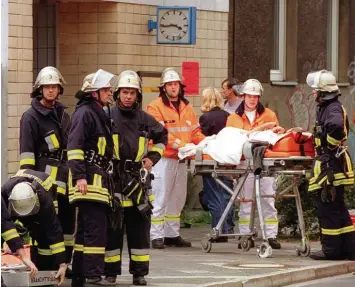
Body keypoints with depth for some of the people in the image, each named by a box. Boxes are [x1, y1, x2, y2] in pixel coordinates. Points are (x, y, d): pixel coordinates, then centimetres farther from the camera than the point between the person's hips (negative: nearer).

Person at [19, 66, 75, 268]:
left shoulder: (63, 114, 18)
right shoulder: (31, 117, -5)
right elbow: (27, 151, -10)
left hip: (65, 173, 7)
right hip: (45, 174, -7)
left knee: (68, 218, 9)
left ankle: (65, 262, 17)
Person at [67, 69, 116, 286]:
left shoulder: (100, 114, 21)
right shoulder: (84, 113, -10)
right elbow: (74, 146, -18)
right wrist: (80, 176, -24)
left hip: (100, 179, 11)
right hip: (88, 181, -11)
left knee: (86, 228, 13)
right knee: (95, 228, -13)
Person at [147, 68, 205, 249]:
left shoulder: (187, 108, 16)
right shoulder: (155, 107, -5)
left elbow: (195, 131, 15)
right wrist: (178, 144, -25)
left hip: (181, 159, 7)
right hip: (163, 158, -7)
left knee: (177, 199, 12)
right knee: (160, 198, -7)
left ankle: (172, 234, 20)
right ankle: (156, 236, -5)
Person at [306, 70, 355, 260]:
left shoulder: (333, 109, -16)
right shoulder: (326, 108, 17)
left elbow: (336, 126, -38)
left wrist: (331, 144, -23)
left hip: (331, 165, -11)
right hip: (330, 164, 11)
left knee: (327, 207, -6)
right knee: (337, 207, 14)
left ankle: (331, 249, -2)